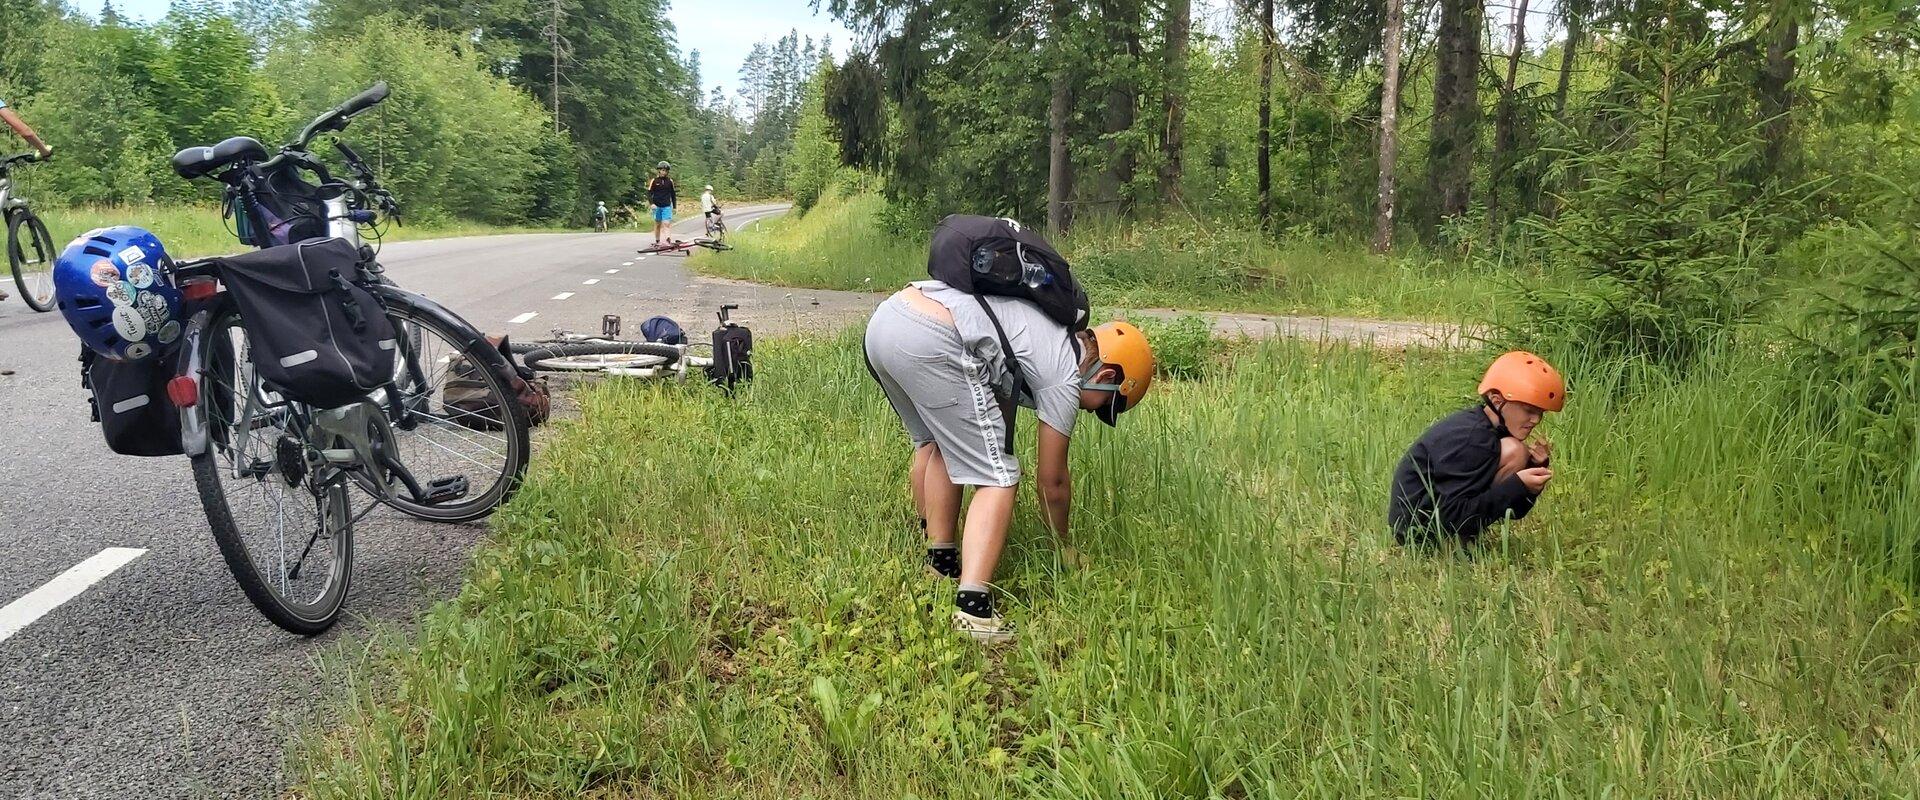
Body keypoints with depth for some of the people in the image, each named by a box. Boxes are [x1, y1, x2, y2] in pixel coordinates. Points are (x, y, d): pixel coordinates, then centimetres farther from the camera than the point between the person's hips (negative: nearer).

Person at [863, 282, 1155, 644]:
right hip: (931, 344, -9)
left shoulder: (1045, 334, 31)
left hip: (882, 319, 10)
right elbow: (1052, 483, 14)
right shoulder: (1064, 376, 7)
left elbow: (1000, 399, 42)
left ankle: (940, 563, 37)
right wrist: (1064, 546, 33)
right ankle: (973, 608, -6)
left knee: (934, 443, 30)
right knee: (998, 477, 1)